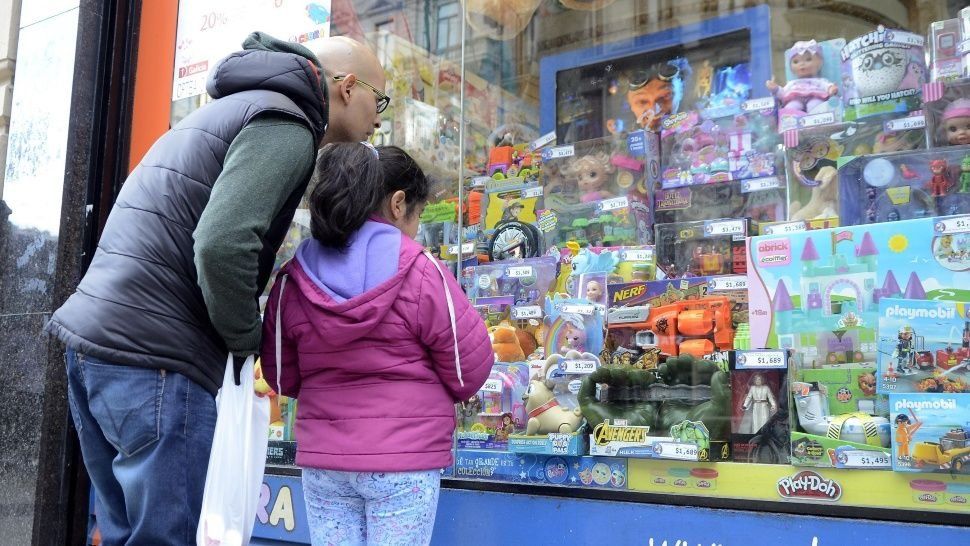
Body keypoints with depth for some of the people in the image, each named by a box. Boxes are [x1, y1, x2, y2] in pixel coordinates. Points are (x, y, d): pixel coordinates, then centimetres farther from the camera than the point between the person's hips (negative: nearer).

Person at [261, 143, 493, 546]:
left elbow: (282, 377, 9)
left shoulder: (292, 278, 1)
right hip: (404, 459, -4)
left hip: (322, 459, 4)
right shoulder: (420, 273, -12)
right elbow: (469, 369, -7)